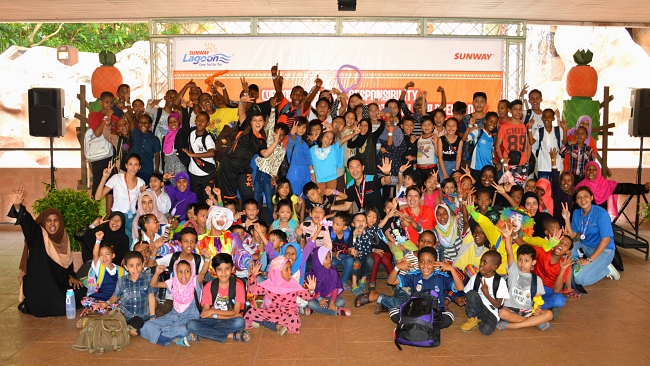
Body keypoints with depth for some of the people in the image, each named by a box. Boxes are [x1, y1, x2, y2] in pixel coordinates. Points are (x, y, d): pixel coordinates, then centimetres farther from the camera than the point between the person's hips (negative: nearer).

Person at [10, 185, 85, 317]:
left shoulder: (63, 238, 4)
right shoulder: (37, 235, -12)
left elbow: (68, 261, 13)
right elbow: (26, 221, -32)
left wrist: (71, 276, -1)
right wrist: (17, 206, -50)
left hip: (58, 282, 7)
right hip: (39, 285, -7)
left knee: (81, 294, 3)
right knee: (60, 308, -16)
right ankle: (29, 305, 11)